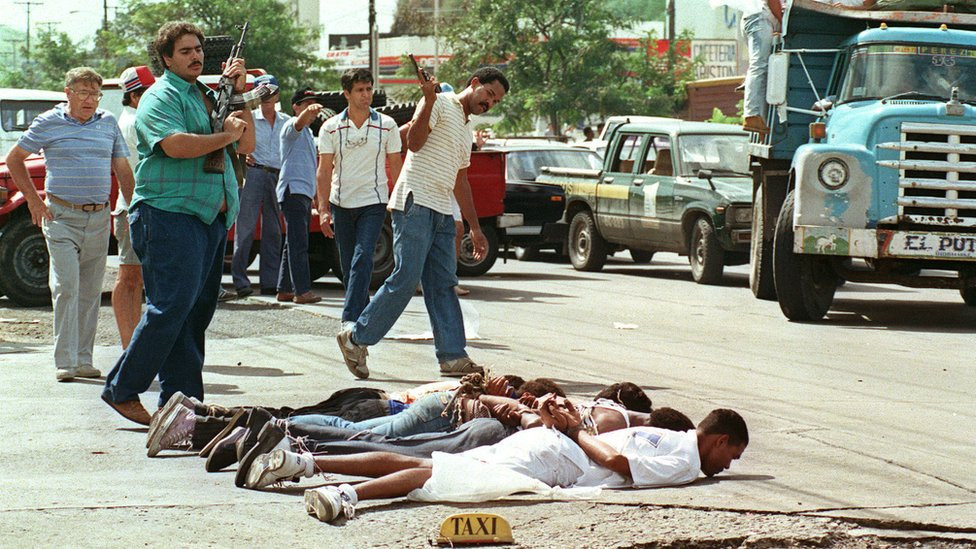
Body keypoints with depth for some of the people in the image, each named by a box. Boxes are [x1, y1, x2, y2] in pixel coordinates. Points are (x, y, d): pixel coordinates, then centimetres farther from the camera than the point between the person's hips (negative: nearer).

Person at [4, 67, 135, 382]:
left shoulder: (108, 123, 11)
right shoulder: (48, 123, 0)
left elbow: (122, 169, 16)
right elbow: (14, 158, 9)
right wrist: (33, 199, 2)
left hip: (99, 219, 4)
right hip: (61, 217, -4)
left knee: (91, 292, 6)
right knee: (66, 287, -11)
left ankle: (83, 359, 12)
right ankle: (65, 362, -11)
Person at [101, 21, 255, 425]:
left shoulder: (208, 97, 20)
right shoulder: (161, 97, -5)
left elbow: (246, 146, 15)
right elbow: (176, 145, -22)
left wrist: (239, 93, 6)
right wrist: (224, 135, -10)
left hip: (211, 218, 9)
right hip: (170, 214, -9)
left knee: (198, 312, 7)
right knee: (171, 308, -13)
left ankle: (183, 398, 10)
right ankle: (122, 390, -6)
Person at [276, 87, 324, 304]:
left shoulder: (308, 132, 23)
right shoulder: (292, 126, -6)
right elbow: (299, 122, -32)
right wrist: (308, 111, -54)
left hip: (304, 192, 10)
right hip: (293, 190, -10)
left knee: (294, 243, 11)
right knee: (298, 243, -14)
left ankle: (284, 290, 14)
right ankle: (302, 290, -19)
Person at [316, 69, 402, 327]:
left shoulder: (387, 126, 2)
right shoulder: (331, 128, 2)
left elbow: (395, 167, 7)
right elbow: (324, 171, 2)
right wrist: (323, 209, -5)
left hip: (373, 202, -2)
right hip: (341, 203, 2)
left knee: (362, 258, -16)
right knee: (348, 264, 7)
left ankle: (350, 319, -21)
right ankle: (364, 314, 20)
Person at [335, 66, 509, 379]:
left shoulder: (465, 130, 25)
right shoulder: (440, 105, -1)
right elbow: (414, 142, -16)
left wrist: (475, 229, 28)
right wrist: (429, 99, -26)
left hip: (442, 213, 9)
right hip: (416, 204, -9)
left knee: (444, 285, 2)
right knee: (405, 280, -12)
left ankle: (452, 357, -1)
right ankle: (356, 339, -2)